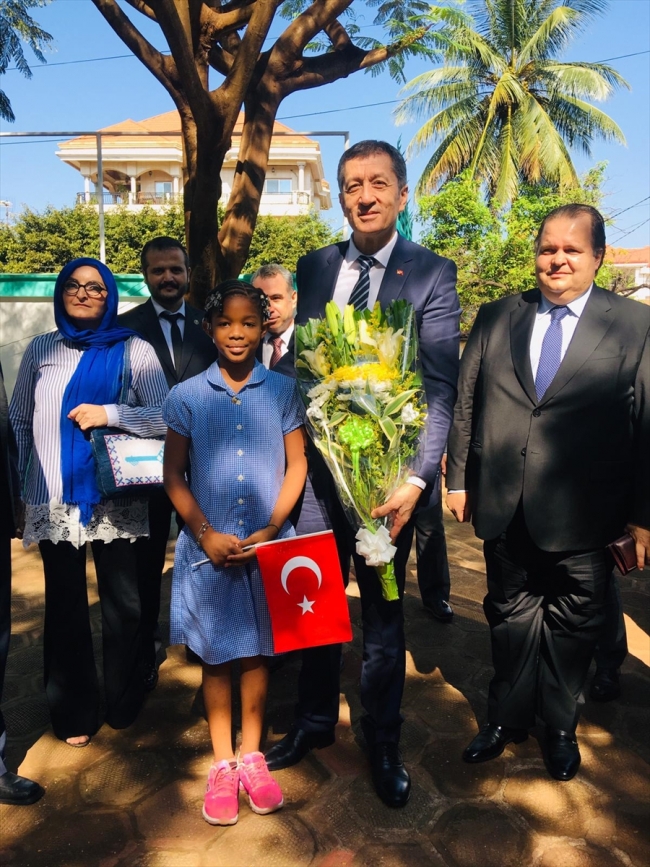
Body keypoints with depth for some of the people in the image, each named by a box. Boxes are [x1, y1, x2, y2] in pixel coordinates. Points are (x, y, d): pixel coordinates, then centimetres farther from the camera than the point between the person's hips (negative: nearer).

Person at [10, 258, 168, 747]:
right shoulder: (41, 350, 9)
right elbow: (19, 420, 14)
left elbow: (166, 416, -7)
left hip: (116, 500, -2)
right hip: (54, 502, 2)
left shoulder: (133, 350, -1)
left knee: (124, 605, 8)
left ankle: (123, 706, 29)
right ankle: (73, 714, 26)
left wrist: (109, 413, -18)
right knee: (65, 609, 10)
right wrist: (24, 479, 7)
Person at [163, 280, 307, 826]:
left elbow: (296, 467, 1)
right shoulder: (187, 396, -1)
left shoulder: (283, 391, 0)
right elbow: (173, 477, 1)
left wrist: (271, 530, -9)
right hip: (210, 548, 0)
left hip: (269, 547, 0)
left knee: (257, 652, 12)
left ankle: (251, 756, 31)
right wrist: (207, 535, -10)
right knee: (216, 656, 11)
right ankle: (222, 765, 28)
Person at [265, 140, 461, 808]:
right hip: (319, 463, 4)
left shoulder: (432, 274, -5)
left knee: (382, 614, 12)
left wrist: (416, 479, -20)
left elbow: (441, 391, -11)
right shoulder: (314, 267, 8)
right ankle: (314, 721, 40)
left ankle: (383, 743, 34)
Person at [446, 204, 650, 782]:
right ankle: (508, 718, 38)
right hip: (504, 510, 2)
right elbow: (466, 402, 7)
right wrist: (459, 480, 5)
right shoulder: (496, 318, 6)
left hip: (582, 516, -2)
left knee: (574, 623, 14)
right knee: (511, 613, 17)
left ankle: (561, 727, 38)